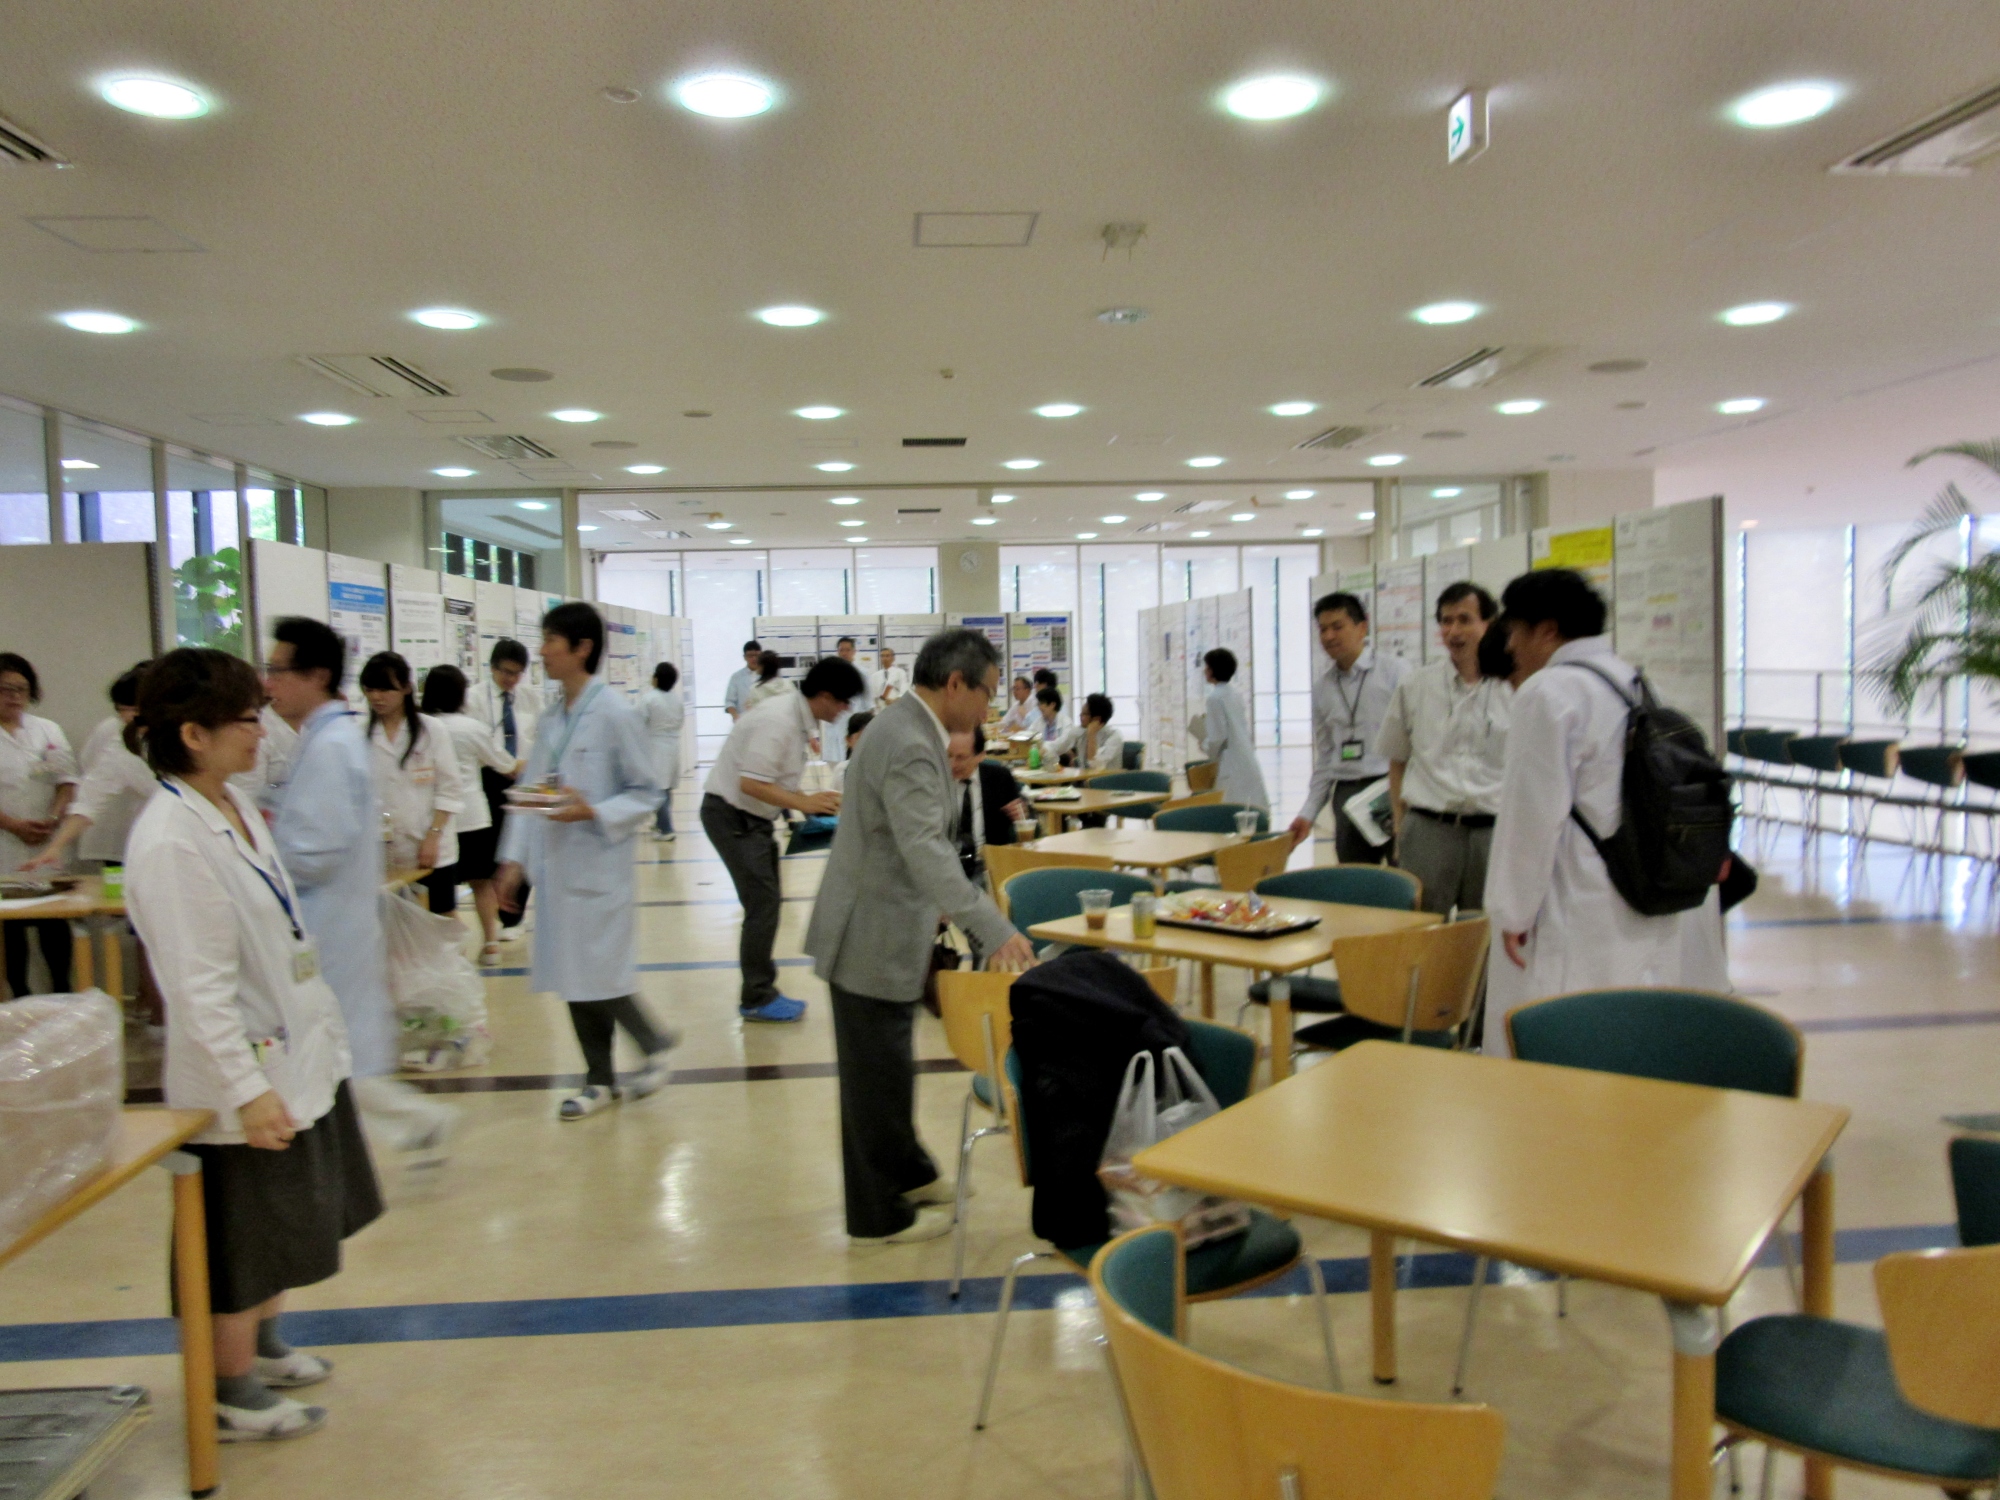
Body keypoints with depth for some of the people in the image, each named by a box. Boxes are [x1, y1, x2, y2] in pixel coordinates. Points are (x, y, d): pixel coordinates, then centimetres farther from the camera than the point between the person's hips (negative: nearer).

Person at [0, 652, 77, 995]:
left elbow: (66, 780, 8)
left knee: (55, 922, 3)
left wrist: (53, 819, -9)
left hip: (49, 845, 2)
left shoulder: (48, 731, 9)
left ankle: (62, 990, 13)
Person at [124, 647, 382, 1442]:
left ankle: (262, 1347, 45)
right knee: (244, 1242, 10)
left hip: (299, 1050, 9)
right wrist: (247, 1090, -24)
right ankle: (232, 1393, 31)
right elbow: (198, 988, -25)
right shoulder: (170, 844, -26)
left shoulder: (233, 804, 3)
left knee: (285, 1228, 24)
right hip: (247, 1073, -9)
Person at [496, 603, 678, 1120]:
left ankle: (654, 1042, 22)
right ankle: (599, 1080, 25)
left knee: (596, 975, -3)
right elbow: (528, 790, 10)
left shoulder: (614, 714, -12)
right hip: (556, 864, 7)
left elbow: (646, 792, -8)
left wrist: (592, 813, -21)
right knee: (571, 977, 11)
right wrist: (513, 857, 6)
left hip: (598, 865, -7)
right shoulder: (551, 716, 8)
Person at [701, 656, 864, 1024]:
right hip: (732, 815, -10)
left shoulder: (798, 719, 5)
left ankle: (758, 990, 23)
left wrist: (808, 800, 3)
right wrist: (804, 803, -22)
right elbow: (751, 784, -27)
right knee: (763, 903, -8)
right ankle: (757, 999, 2)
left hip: (751, 816, 10)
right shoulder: (779, 721, -24)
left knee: (766, 903, 13)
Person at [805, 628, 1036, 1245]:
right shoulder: (909, 746, -25)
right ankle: (878, 1215, 21)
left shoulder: (907, 728, 8)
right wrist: (993, 930, -41)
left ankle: (907, 1171, 41)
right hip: (873, 938, -10)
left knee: (888, 1067, 24)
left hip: (879, 928, 10)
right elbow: (926, 852, -35)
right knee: (877, 1074, 5)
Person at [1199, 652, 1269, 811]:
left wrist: (1204, 746, 2)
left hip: (1231, 768, -8)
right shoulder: (1236, 694, 12)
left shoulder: (1214, 698, -12)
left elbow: (1217, 737, -14)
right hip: (1248, 762, 8)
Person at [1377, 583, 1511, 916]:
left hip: (1493, 830, -1)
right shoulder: (1413, 687, 6)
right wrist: (1400, 826, 8)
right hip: (1427, 829, 1)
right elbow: (1397, 761, 15)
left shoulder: (1514, 690, 1)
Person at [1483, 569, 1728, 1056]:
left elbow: (1535, 812, -14)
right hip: (1649, 916, 9)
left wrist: (1514, 909, -7)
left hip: (1581, 924, -9)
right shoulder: (1634, 683, 15)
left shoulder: (1548, 693, -11)